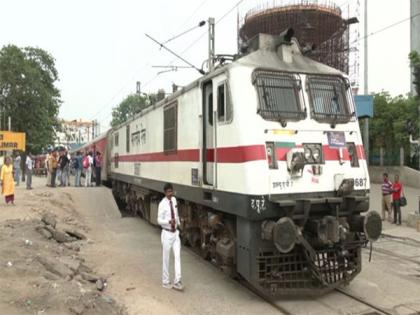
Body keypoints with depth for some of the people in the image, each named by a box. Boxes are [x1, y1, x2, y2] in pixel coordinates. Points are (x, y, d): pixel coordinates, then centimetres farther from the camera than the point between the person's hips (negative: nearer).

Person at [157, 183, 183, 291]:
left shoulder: (174, 200, 3)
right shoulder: (162, 204, -16)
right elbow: (159, 220, -16)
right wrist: (169, 221, -31)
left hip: (175, 233, 5)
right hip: (167, 233, -5)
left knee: (177, 256, 1)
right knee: (166, 258, 7)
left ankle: (177, 282, 6)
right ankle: (165, 282, 22)